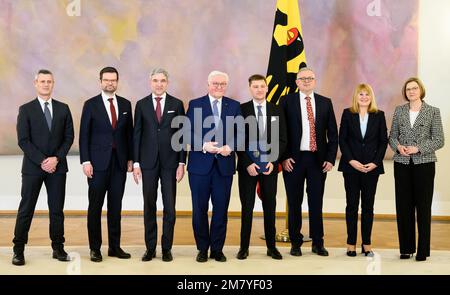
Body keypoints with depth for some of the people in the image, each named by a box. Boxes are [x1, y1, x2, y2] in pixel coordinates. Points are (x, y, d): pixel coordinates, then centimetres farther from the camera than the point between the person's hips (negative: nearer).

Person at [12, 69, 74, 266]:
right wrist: (42, 161, -14)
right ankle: (18, 250, 9)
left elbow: (69, 137, 4)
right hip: (33, 166, -2)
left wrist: (56, 158, -9)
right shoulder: (26, 109, 1)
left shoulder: (63, 108, 8)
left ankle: (58, 248, 15)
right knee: (26, 209, 1)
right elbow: (23, 140, -6)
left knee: (57, 209, 6)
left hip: (57, 166, 2)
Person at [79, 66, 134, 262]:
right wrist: (85, 161, -9)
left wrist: (130, 158, 6)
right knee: (95, 206, 2)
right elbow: (84, 135, -3)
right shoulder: (91, 104, 0)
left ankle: (115, 246, 16)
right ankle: (95, 248, 12)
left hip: (119, 162, 3)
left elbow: (129, 133, 11)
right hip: (98, 162, -3)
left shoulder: (125, 104, 9)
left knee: (116, 206, 7)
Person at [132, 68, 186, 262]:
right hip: (148, 162, 1)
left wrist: (182, 163, -3)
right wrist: (136, 163, -1)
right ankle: (150, 248, 15)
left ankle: (167, 248, 13)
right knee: (149, 206, 6)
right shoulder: (142, 105, 5)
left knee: (169, 207, 2)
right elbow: (137, 135, 5)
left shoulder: (176, 104, 4)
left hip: (170, 162, 0)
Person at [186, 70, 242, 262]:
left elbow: (240, 133, 5)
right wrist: (204, 145, -17)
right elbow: (188, 131, -3)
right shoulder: (195, 104, 3)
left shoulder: (234, 106, 8)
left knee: (221, 208, 6)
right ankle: (202, 249, 19)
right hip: (200, 163, -1)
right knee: (199, 209, 6)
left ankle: (217, 249, 18)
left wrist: (230, 147, -13)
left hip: (224, 164, 1)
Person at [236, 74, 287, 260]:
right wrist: (247, 164, -11)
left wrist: (273, 161, -7)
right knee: (247, 207, 3)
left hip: (269, 165, 2)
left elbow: (282, 139, 5)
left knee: (270, 207, 7)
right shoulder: (241, 110, 0)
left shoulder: (277, 111, 6)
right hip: (247, 165, -2)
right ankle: (244, 246, 12)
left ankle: (271, 246, 17)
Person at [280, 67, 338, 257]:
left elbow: (332, 133, 8)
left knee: (316, 202, 7)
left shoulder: (325, 103, 8)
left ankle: (318, 243, 17)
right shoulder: (287, 101, 2)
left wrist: (330, 158, 0)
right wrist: (284, 157, -8)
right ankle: (295, 243, 17)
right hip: (293, 159, -1)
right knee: (294, 203, 6)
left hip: (318, 159, 2)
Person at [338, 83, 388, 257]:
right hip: (351, 166, -1)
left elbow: (383, 141, 4)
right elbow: (342, 139, 1)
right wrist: (351, 161, -10)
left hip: (372, 167, 1)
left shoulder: (379, 115, 6)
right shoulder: (348, 114, 4)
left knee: (368, 206, 4)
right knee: (352, 205, 2)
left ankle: (367, 244, 11)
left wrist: (375, 162, -7)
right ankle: (351, 244, 9)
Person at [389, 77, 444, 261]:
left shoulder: (433, 112, 0)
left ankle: (423, 250, 10)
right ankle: (406, 248, 16)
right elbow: (392, 136, 11)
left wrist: (418, 148, -14)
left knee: (423, 207, 1)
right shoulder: (399, 111, 8)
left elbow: (439, 140, -3)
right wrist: (398, 146, -10)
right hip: (402, 164, 3)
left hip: (424, 163, -2)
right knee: (403, 206, 5)